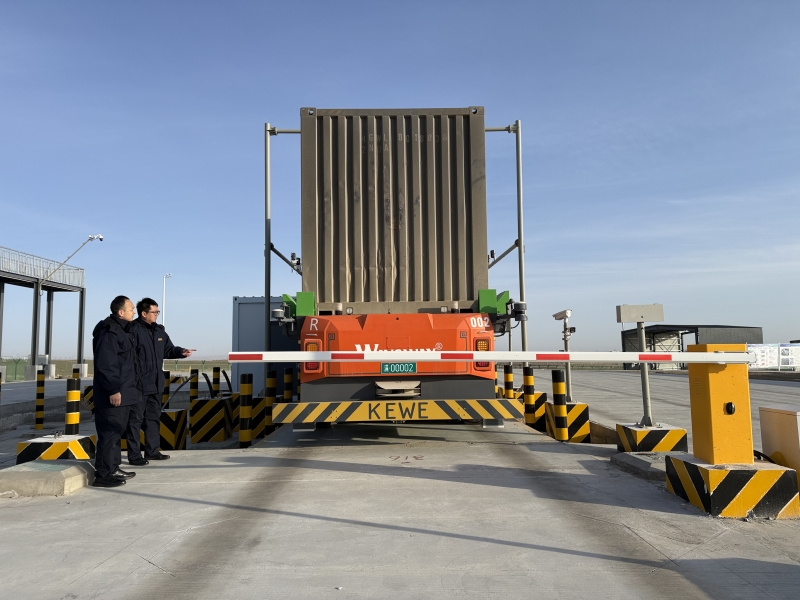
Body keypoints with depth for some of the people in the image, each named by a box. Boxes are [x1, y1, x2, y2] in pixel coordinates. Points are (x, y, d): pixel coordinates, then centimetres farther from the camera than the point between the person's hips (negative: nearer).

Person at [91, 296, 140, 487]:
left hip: (123, 393, 11)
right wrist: (113, 390, -24)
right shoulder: (109, 333, -16)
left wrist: (129, 389, 25)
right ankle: (103, 474, -2)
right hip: (113, 395, -11)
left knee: (116, 432, 17)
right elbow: (105, 365, -23)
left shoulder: (122, 331, 17)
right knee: (109, 433, -7)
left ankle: (113, 469, 26)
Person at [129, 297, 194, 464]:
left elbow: (168, 350, 19)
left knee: (154, 417, 16)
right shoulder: (134, 330, -14)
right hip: (139, 384, -8)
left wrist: (181, 352, 0)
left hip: (155, 384, 9)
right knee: (135, 420, 0)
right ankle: (134, 455, 8)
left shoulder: (159, 330, 11)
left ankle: (152, 451, 27)